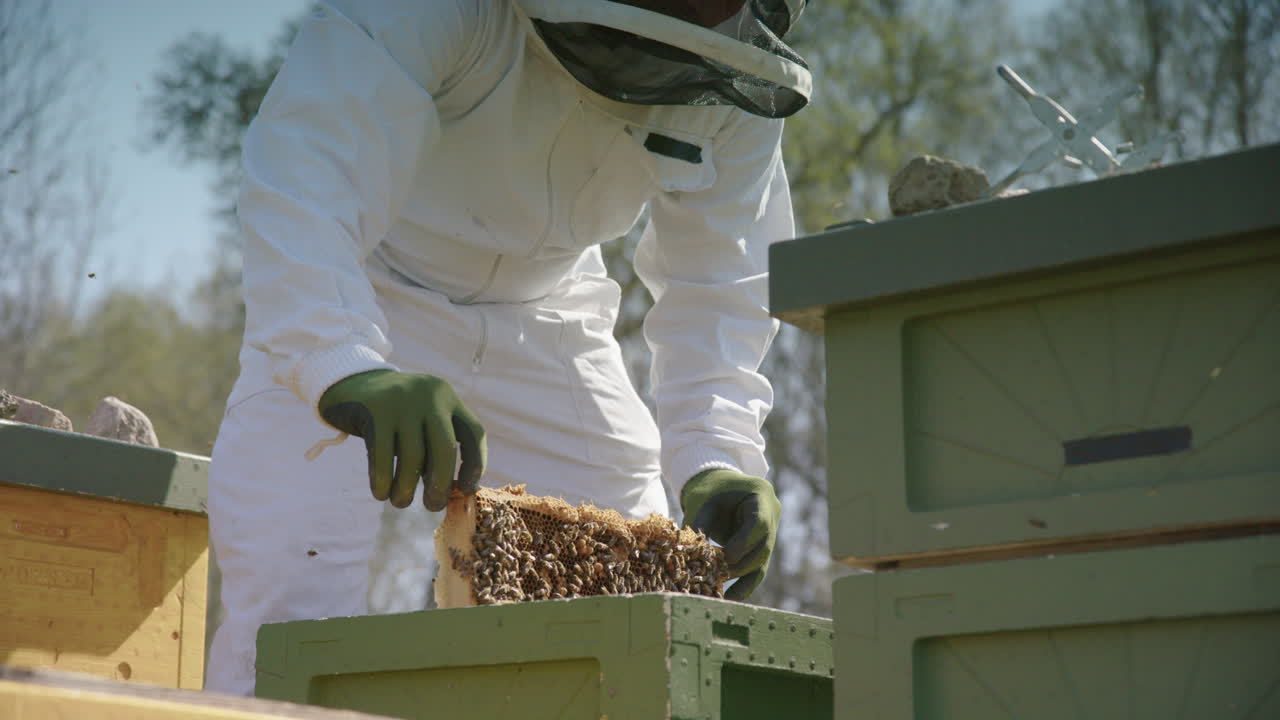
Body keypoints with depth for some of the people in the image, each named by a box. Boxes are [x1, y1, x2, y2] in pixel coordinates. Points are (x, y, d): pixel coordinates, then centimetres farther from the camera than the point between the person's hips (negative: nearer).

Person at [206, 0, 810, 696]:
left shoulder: (737, 91, -17)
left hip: (541, 318, 4)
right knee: (291, 610, -17)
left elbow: (717, 287, -15)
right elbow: (302, 179, -45)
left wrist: (715, 457, -32)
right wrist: (348, 370, -62)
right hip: (354, 303, -4)